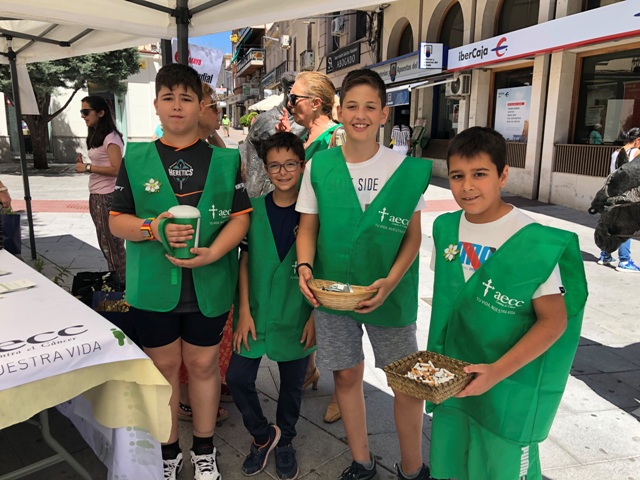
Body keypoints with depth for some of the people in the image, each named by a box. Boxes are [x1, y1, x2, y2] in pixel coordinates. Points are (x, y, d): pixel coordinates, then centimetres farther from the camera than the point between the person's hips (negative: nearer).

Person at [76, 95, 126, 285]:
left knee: (113, 243, -1)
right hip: (96, 197, 9)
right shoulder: (95, 137, 15)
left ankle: (123, 284, 11)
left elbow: (116, 170, -22)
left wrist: (88, 167, -17)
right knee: (105, 243, 16)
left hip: (108, 197, -9)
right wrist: (84, 165, 2)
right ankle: (114, 281, 27)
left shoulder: (111, 137, -13)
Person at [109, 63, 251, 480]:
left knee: (203, 364, 12)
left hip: (209, 285, 0)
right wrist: (154, 229, -18)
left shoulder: (225, 159, 2)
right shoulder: (136, 159, 4)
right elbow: (117, 221, 2)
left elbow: (241, 217, -4)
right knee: (164, 365, 13)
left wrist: (211, 253, -20)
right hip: (154, 286, 1)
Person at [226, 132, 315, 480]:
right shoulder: (254, 209, -3)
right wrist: (244, 311, -4)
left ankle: (285, 441, 41)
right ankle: (263, 435, 29)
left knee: (292, 383, 14)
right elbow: (245, 261, 1)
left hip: (296, 317, -1)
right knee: (238, 377, 1)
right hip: (257, 312, 1)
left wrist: (316, 315, -6)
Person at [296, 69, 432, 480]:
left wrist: (391, 282, -16)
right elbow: (308, 226, 5)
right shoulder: (319, 166, -1)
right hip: (331, 288, 2)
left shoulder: (407, 169, -5)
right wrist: (305, 267, -13)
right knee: (347, 374, 13)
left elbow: (413, 235, -2)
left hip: (389, 291, -1)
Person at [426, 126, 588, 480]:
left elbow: (554, 320, -16)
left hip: (509, 386, -4)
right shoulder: (446, 229, -2)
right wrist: (436, 358, 6)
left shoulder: (535, 243, -19)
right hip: (450, 376, 5)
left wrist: (497, 371, -24)